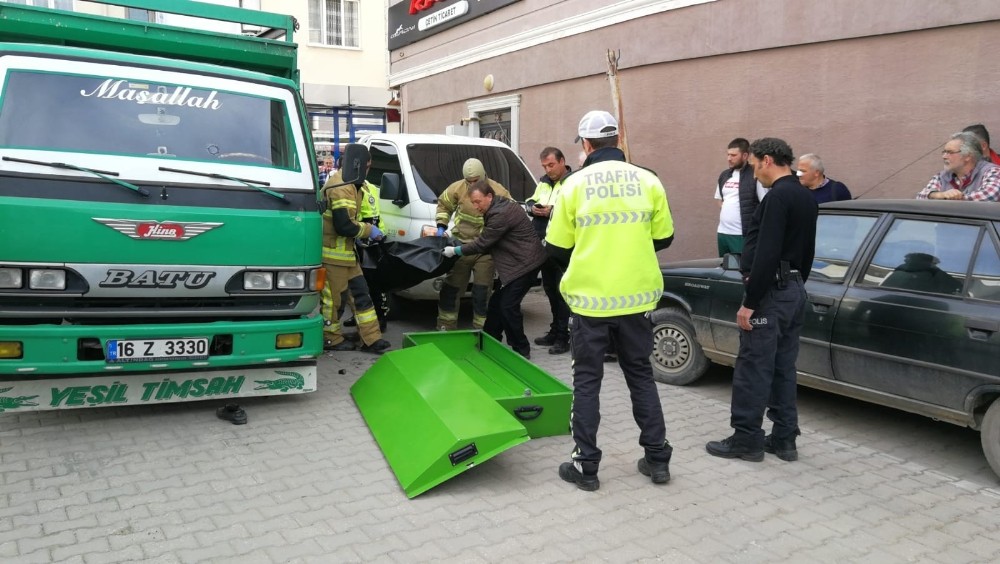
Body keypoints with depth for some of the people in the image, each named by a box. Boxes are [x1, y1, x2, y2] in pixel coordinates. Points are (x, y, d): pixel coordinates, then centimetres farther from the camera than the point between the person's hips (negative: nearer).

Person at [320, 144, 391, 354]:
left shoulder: (348, 184, 14)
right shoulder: (341, 187, -20)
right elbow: (343, 225, -26)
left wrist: (366, 229, 9)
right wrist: (368, 230, -12)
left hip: (345, 251, 11)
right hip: (334, 252, -11)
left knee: (360, 293, 10)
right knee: (333, 296, 2)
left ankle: (371, 339, 15)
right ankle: (331, 339, 17)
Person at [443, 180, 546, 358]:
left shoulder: (500, 214, -22)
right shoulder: (501, 206, 11)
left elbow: (482, 243, -16)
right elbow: (487, 240, 19)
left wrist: (456, 250, -5)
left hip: (526, 263, -11)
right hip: (518, 262, 11)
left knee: (508, 306, -10)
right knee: (496, 302, 14)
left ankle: (521, 350, 1)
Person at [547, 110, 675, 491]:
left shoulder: (575, 184, -6)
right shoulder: (648, 181, -1)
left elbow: (557, 249, -2)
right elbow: (663, 238, 7)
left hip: (590, 298, -2)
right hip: (637, 297, 3)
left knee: (587, 380, 10)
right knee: (640, 375, 17)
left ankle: (586, 466, 14)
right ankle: (657, 458, 24)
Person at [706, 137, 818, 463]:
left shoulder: (778, 197, -17)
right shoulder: (806, 197, 13)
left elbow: (766, 255, -23)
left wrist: (749, 302, -20)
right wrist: (796, 285, 23)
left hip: (771, 292, -10)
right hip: (794, 290, 10)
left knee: (753, 369, -2)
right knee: (783, 368, 13)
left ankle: (747, 440, 5)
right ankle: (784, 439, 19)